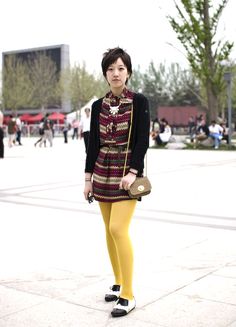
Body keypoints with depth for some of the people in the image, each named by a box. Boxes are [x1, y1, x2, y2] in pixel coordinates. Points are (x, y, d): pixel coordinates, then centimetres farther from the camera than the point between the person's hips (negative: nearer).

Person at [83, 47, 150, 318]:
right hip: (103, 171, 5)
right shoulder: (98, 106, 8)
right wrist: (88, 178, 7)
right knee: (109, 230, 10)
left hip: (127, 171, -5)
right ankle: (118, 283, 26)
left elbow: (143, 140, -9)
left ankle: (128, 296, -6)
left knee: (118, 229, -15)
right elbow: (93, 143, 9)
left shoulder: (139, 101, -4)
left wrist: (132, 172, -19)